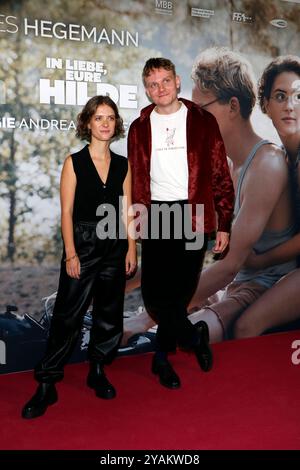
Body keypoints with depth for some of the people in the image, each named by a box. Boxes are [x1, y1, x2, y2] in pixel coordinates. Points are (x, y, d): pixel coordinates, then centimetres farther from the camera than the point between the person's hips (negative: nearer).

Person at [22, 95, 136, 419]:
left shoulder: (123, 164, 7)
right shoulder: (74, 162, -3)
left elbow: (127, 210, 7)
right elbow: (66, 212, -6)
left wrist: (131, 249, 1)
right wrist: (71, 253, -12)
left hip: (114, 245, 4)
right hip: (82, 243, -3)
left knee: (109, 312, 10)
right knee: (68, 315, -3)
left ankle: (98, 371, 28)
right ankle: (47, 384, 9)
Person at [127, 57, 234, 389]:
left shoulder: (203, 122, 4)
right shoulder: (140, 127, 9)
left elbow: (220, 175, 2)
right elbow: (136, 180, 11)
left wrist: (224, 224, -2)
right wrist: (135, 223, 5)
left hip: (193, 214, -1)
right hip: (156, 215, 2)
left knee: (180, 290, 2)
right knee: (154, 293, -3)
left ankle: (162, 356, 24)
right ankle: (195, 337, 23)